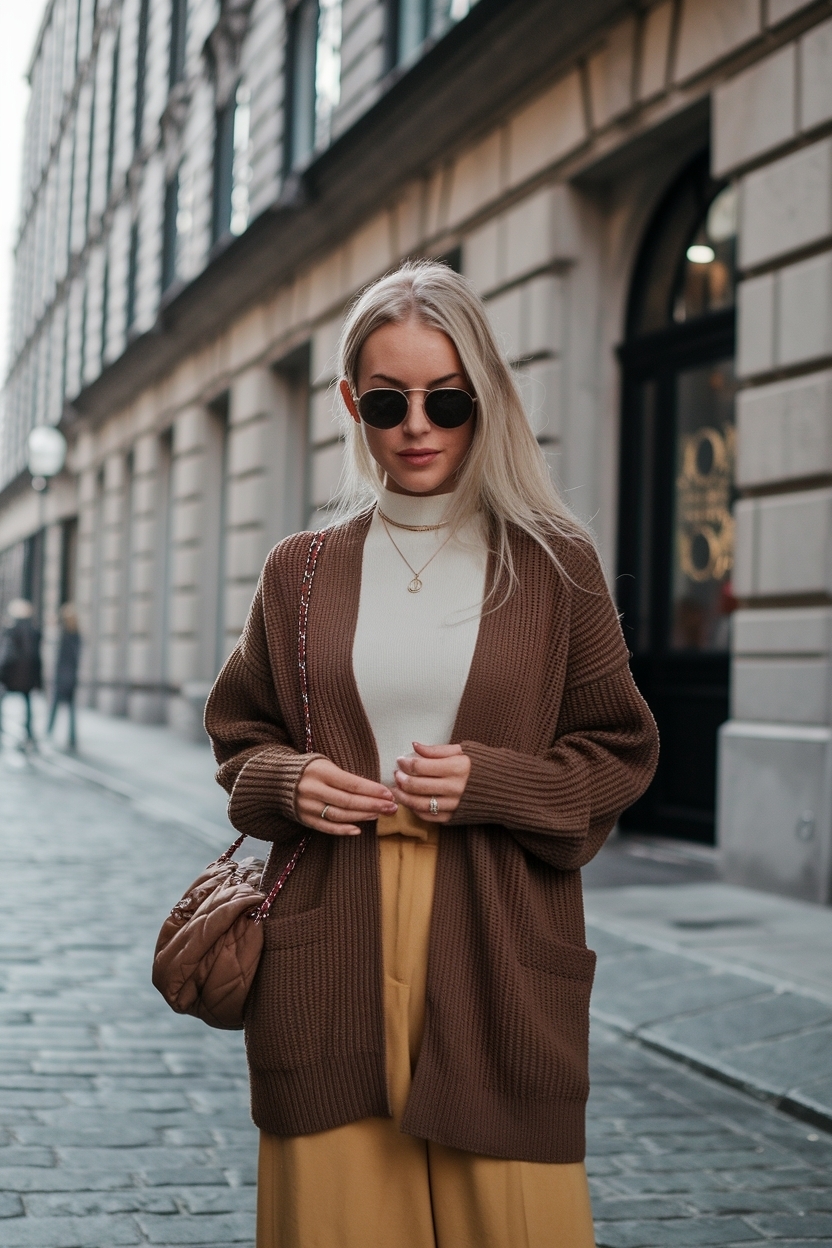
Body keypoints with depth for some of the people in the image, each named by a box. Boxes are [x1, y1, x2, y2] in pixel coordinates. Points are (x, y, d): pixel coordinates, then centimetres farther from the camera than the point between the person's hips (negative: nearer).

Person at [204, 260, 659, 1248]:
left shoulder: (555, 567, 3)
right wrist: (283, 783, -4)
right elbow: (239, 734, 18)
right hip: (330, 958, 2)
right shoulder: (302, 571, 9)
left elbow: (620, 750, 6)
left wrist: (495, 784, -10)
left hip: (497, 961, -1)